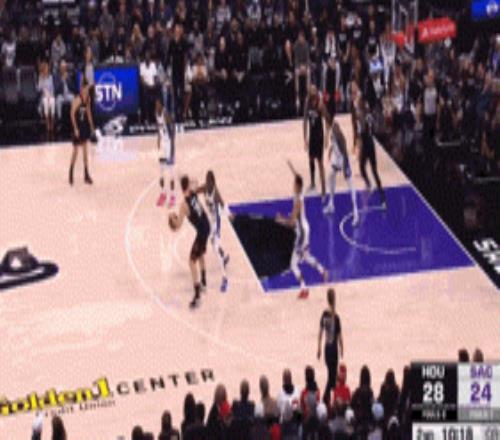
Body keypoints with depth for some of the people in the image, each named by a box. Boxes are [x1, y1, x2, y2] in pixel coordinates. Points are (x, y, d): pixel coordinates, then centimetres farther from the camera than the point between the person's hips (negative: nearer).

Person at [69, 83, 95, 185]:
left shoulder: (88, 99, 3)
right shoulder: (77, 100, -19)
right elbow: (72, 114, -18)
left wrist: (91, 125, 14)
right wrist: (75, 128, -20)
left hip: (85, 126, 7)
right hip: (78, 127, -7)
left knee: (86, 150, 8)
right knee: (75, 151, 2)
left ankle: (86, 175, 12)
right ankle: (71, 174, 18)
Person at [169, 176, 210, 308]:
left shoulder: (184, 204, -22)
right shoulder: (193, 193, -3)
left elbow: (178, 225, -20)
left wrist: (172, 218, 0)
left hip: (201, 231, -8)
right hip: (206, 226, 8)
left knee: (192, 262, -6)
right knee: (201, 254, 31)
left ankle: (197, 296, -11)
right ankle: (203, 282, 47)